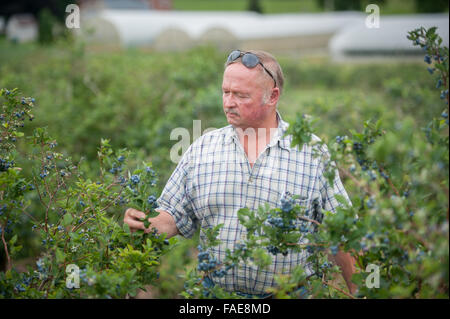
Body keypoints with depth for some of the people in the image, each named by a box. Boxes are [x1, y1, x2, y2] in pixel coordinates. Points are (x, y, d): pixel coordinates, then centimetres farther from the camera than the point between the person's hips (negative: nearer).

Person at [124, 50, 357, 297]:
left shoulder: (312, 152, 2)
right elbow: (174, 216, 11)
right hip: (217, 293, 3)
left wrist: (357, 293, 5)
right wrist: (149, 223, -10)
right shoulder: (202, 149, 9)